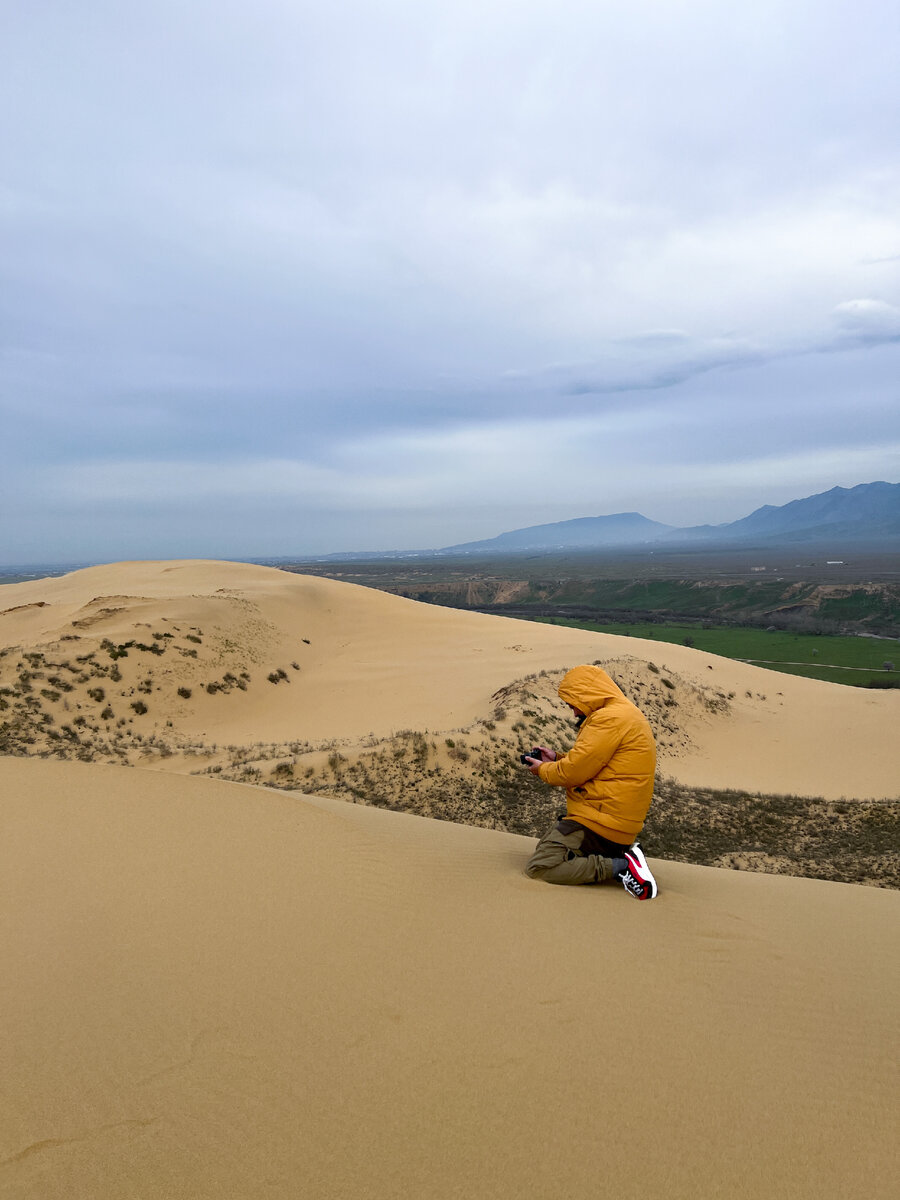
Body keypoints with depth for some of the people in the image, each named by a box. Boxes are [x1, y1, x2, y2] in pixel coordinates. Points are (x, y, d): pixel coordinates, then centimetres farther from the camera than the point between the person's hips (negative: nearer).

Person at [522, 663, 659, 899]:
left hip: (600, 822, -11)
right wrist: (557, 759, 13)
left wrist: (542, 770, 0)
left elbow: (574, 771, -19)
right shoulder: (628, 714, 15)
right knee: (546, 845, 21)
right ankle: (621, 854, 9)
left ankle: (620, 866, -15)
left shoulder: (610, 718, -17)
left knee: (538, 867, -14)